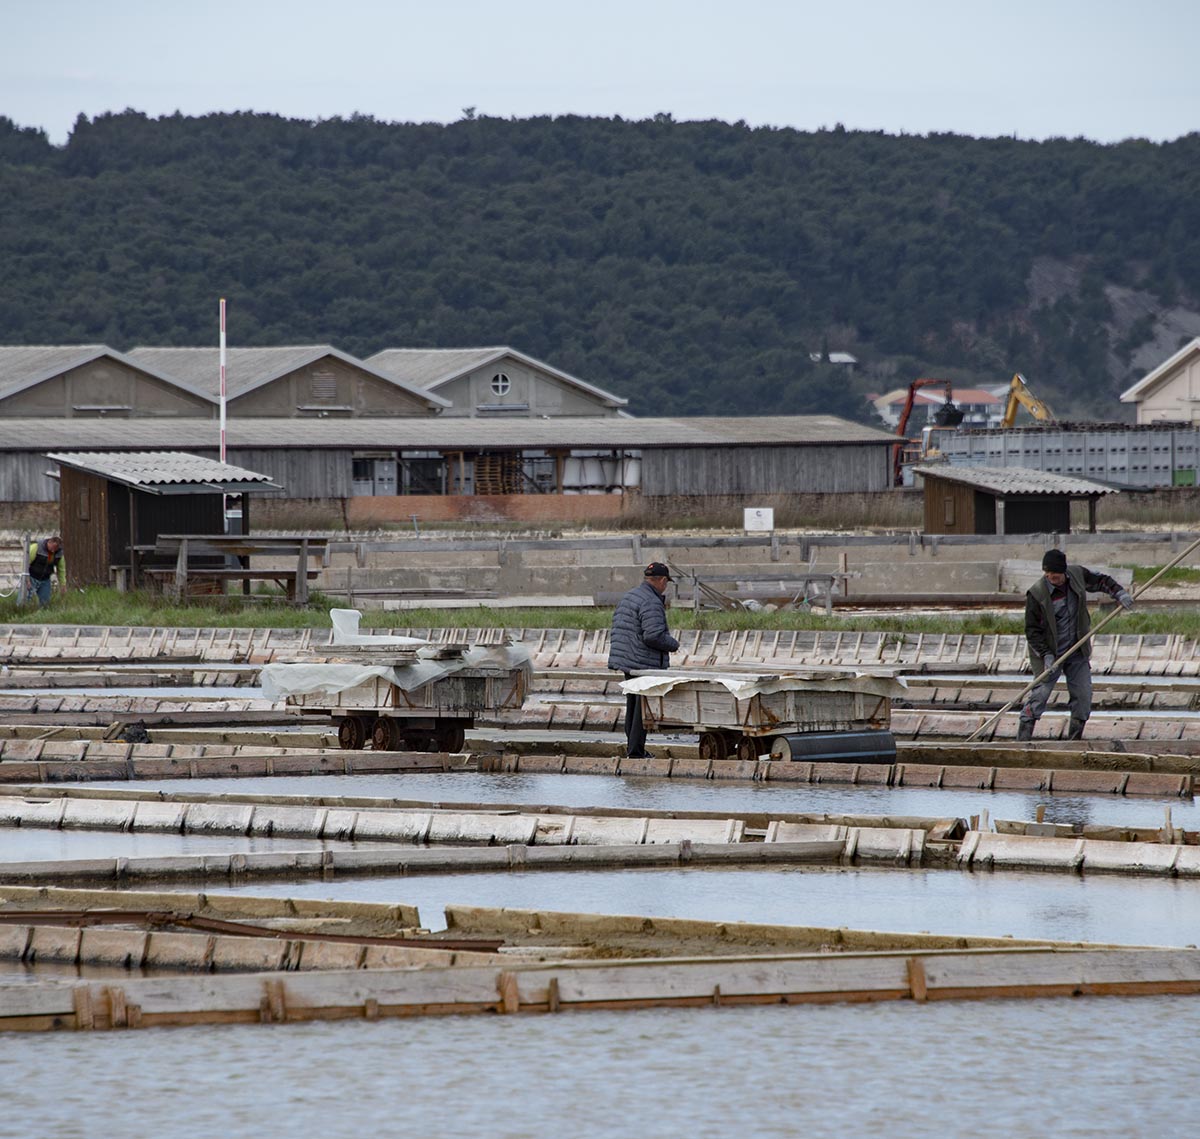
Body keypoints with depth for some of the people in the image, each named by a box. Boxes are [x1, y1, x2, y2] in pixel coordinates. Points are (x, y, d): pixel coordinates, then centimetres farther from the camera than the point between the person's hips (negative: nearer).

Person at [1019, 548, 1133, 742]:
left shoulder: (1077, 575, -6)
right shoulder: (1037, 594, -18)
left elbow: (1101, 581, 15)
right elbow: (1032, 630, -13)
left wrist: (1120, 593, -1)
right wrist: (1046, 655, -20)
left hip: (1077, 652, 5)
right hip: (1050, 653, -5)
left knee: (1083, 695, 2)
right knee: (1041, 693, -11)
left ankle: (1075, 738, 14)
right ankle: (1023, 738, -7)